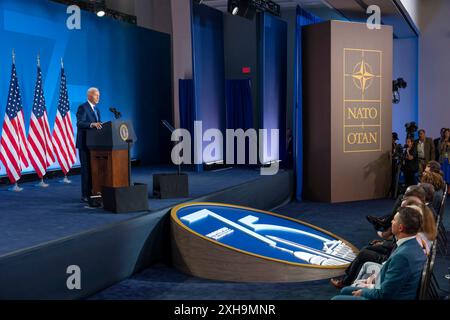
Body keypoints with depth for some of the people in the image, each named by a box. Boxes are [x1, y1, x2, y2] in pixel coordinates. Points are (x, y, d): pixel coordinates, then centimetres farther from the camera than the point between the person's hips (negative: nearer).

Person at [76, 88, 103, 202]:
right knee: (86, 169, -7)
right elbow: (79, 123, -25)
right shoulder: (82, 108, -11)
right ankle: (85, 195, -3)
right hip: (84, 143, -8)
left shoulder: (96, 109, 16)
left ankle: (92, 192, 19)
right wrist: (92, 124, -39)